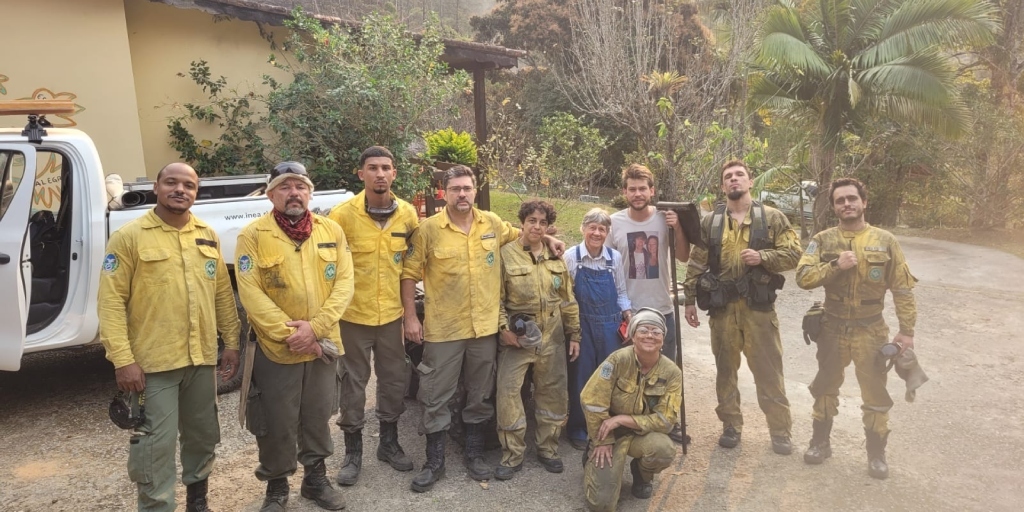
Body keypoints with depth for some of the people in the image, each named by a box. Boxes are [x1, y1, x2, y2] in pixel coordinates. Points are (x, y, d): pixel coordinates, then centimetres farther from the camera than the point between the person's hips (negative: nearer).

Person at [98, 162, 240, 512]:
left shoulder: (208, 236, 8)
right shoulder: (128, 237, -7)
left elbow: (223, 294, 11)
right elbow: (111, 302, -10)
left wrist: (231, 342, 8)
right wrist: (122, 359, -16)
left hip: (202, 358, 5)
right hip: (152, 362, -5)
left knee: (203, 436, 18)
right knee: (156, 444, 0)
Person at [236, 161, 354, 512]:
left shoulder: (332, 231, 1)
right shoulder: (253, 235, -8)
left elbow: (344, 283, -4)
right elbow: (251, 294, -13)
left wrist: (315, 327, -16)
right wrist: (290, 333, -18)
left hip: (322, 345, 3)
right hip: (275, 348, -2)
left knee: (318, 417, 17)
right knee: (277, 423, 10)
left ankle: (316, 477, 35)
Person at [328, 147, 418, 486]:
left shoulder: (407, 213, -2)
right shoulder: (343, 214, -11)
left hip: (392, 312, 3)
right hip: (354, 314, -3)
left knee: (395, 379, 14)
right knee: (354, 382, 9)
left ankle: (389, 442, 34)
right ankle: (353, 451, 26)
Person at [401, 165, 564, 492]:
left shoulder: (492, 223, 3)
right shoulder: (428, 229, -7)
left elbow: (518, 235, 24)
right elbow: (409, 274, -3)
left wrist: (546, 239, 8)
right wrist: (410, 317, -7)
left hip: (485, 326, 3)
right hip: (443, 328, -3)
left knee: (480, 396, 15)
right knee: (435, 398, 6)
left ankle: (474, 455, 32)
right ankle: (434, 463, 22)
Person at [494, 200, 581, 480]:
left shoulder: (556, 257, 9)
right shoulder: (506, 254, -5)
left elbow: (567, 299, 12)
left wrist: (574, 334, 10)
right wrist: (504, 328, -16)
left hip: (552, 337, 4)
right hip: (516, 336, -4)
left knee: (553, 392, 9)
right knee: (508, 391, -5)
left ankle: (548, 448, 26)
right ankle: (512, 455, 9)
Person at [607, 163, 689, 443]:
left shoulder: (664, 218, -5)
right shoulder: (614, 222, -8)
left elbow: (683, 257, -2)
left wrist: (678, 228, -16)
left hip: (662, 308, 1)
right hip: (627, 311, -1)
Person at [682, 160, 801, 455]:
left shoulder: (772, 218, 2)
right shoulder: (710, 223, 6)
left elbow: (794, 253, 0)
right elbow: (696, 263, 6)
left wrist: (763, 257, -16)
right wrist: (690, 299, 3)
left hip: (759, 306, -2)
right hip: (722, 306, 2)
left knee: (768, 370, 4)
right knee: (726, 369, 11)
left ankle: (780, 431, 18)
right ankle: (731, 425, 25)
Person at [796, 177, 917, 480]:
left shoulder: (885, 241, -4)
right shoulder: (823, 240, -3)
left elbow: (902, 288, -2)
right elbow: (803, 277, -12)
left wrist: (907, 329, -6)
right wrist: (835, 265, -24)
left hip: (870, 331, -1)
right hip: (833, 329, 1)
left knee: (875, 394, 8)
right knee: (825, 388, 13)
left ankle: (876, 453, 26)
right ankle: (820, 442, 30)